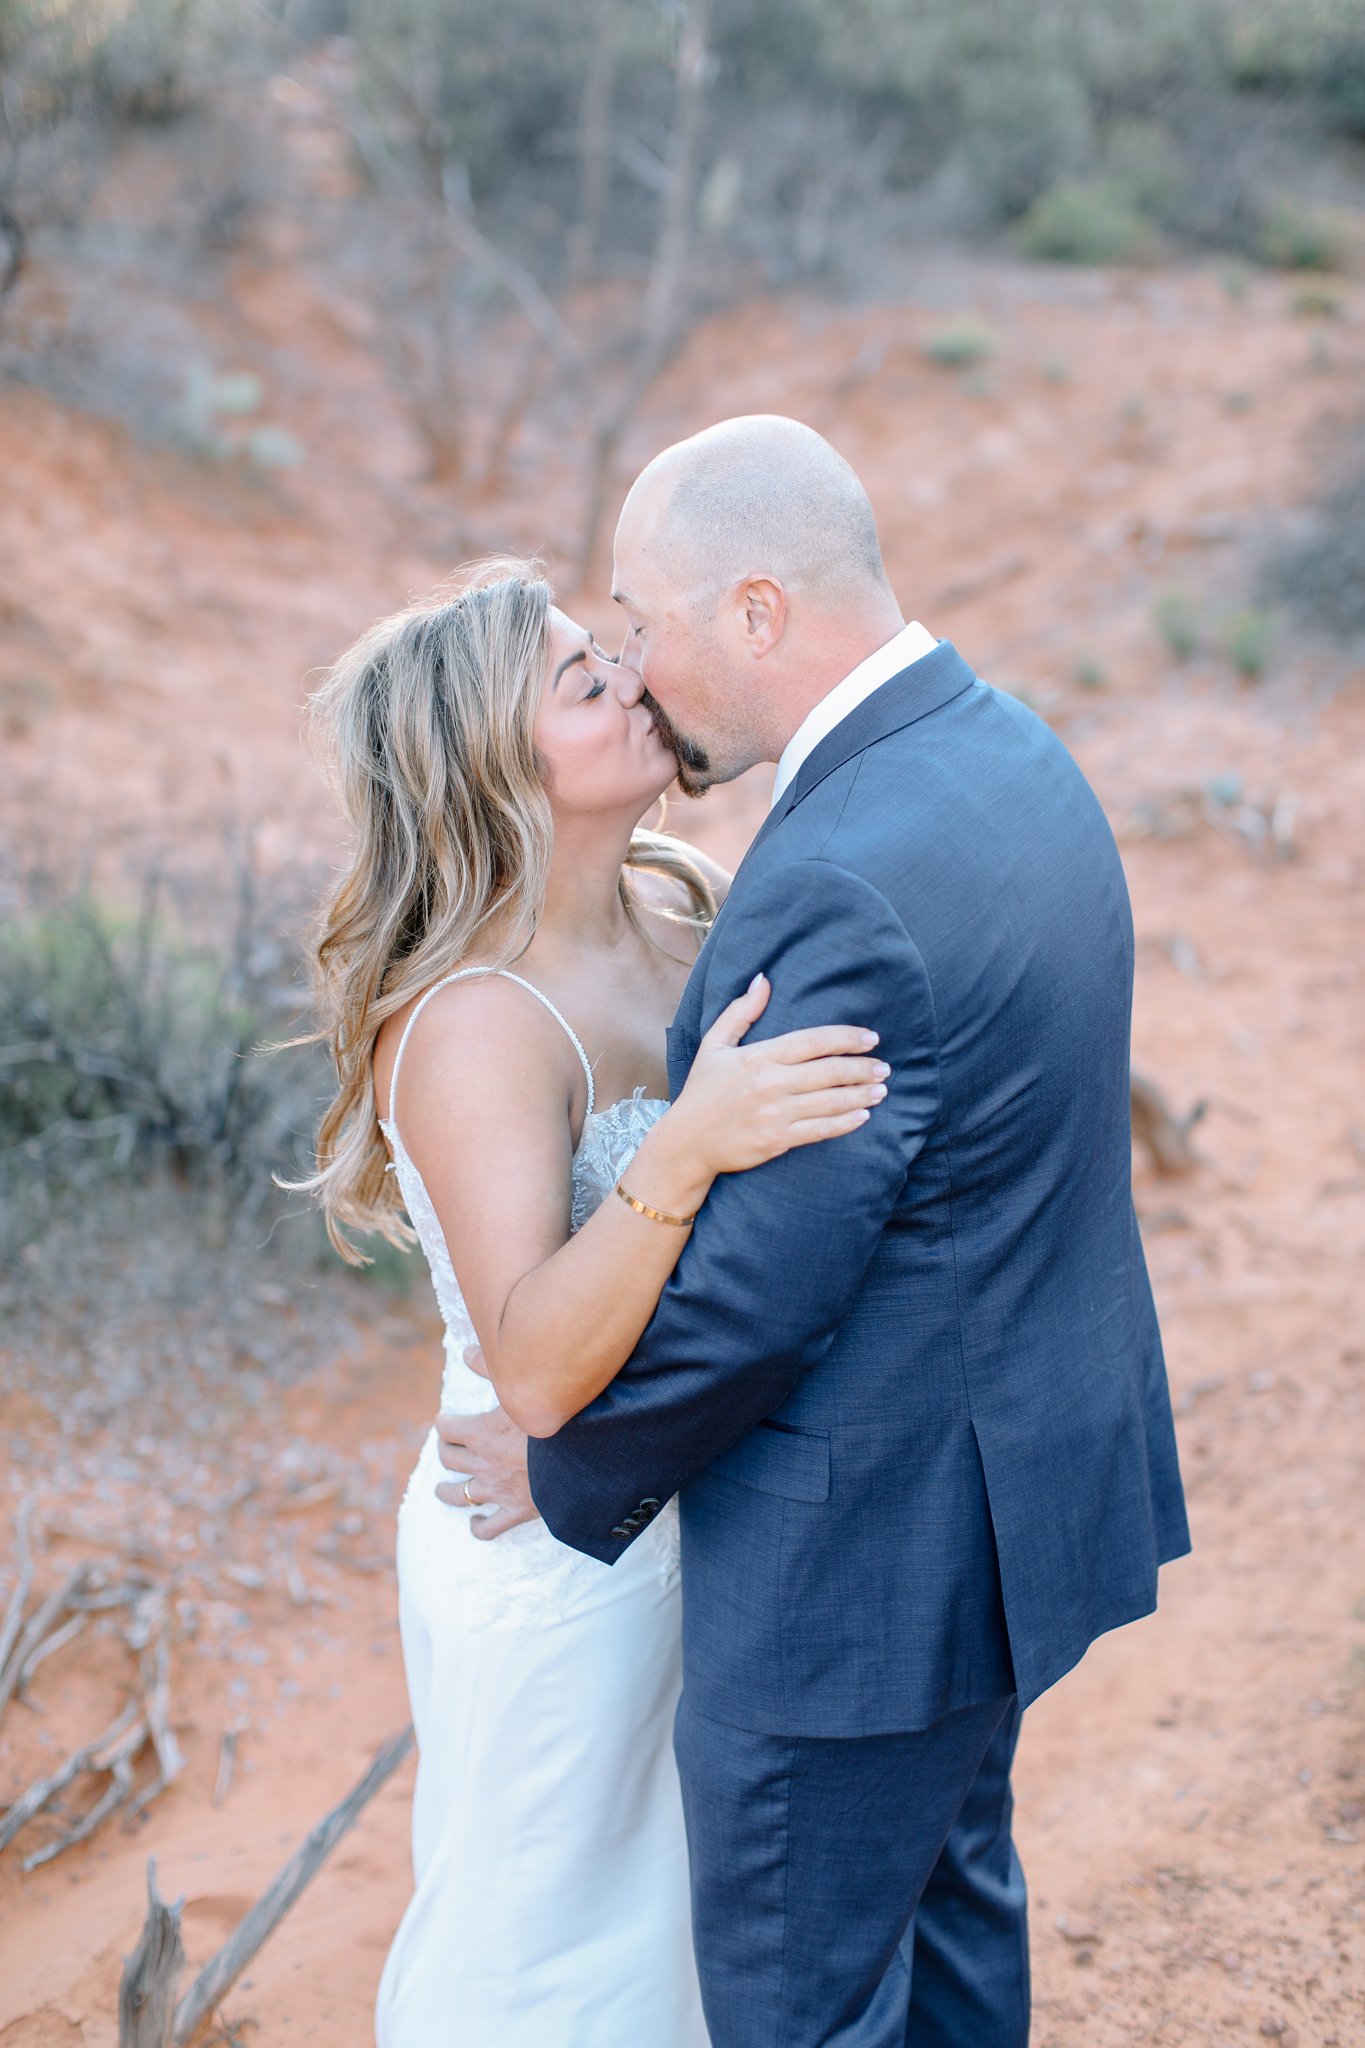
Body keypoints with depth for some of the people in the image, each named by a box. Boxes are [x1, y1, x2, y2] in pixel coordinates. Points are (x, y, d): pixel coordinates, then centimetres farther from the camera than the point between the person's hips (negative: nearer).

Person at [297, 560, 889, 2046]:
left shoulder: (675, 911, -4)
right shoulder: (475, 1027, -28)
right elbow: (539, 1370, -35)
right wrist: (683, 1155, -48)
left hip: (686, 1519, 7)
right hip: (551, 1560, -7)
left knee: (678, 1897, 28)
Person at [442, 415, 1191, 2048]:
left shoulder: (842, 883, -30)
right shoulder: (1009, 751, 1)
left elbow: (755, 1288, -26)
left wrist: (570, 1477, -9)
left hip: (869, 1547, -9)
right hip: (1024, 1464, 10)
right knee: (947, 1885, 29)